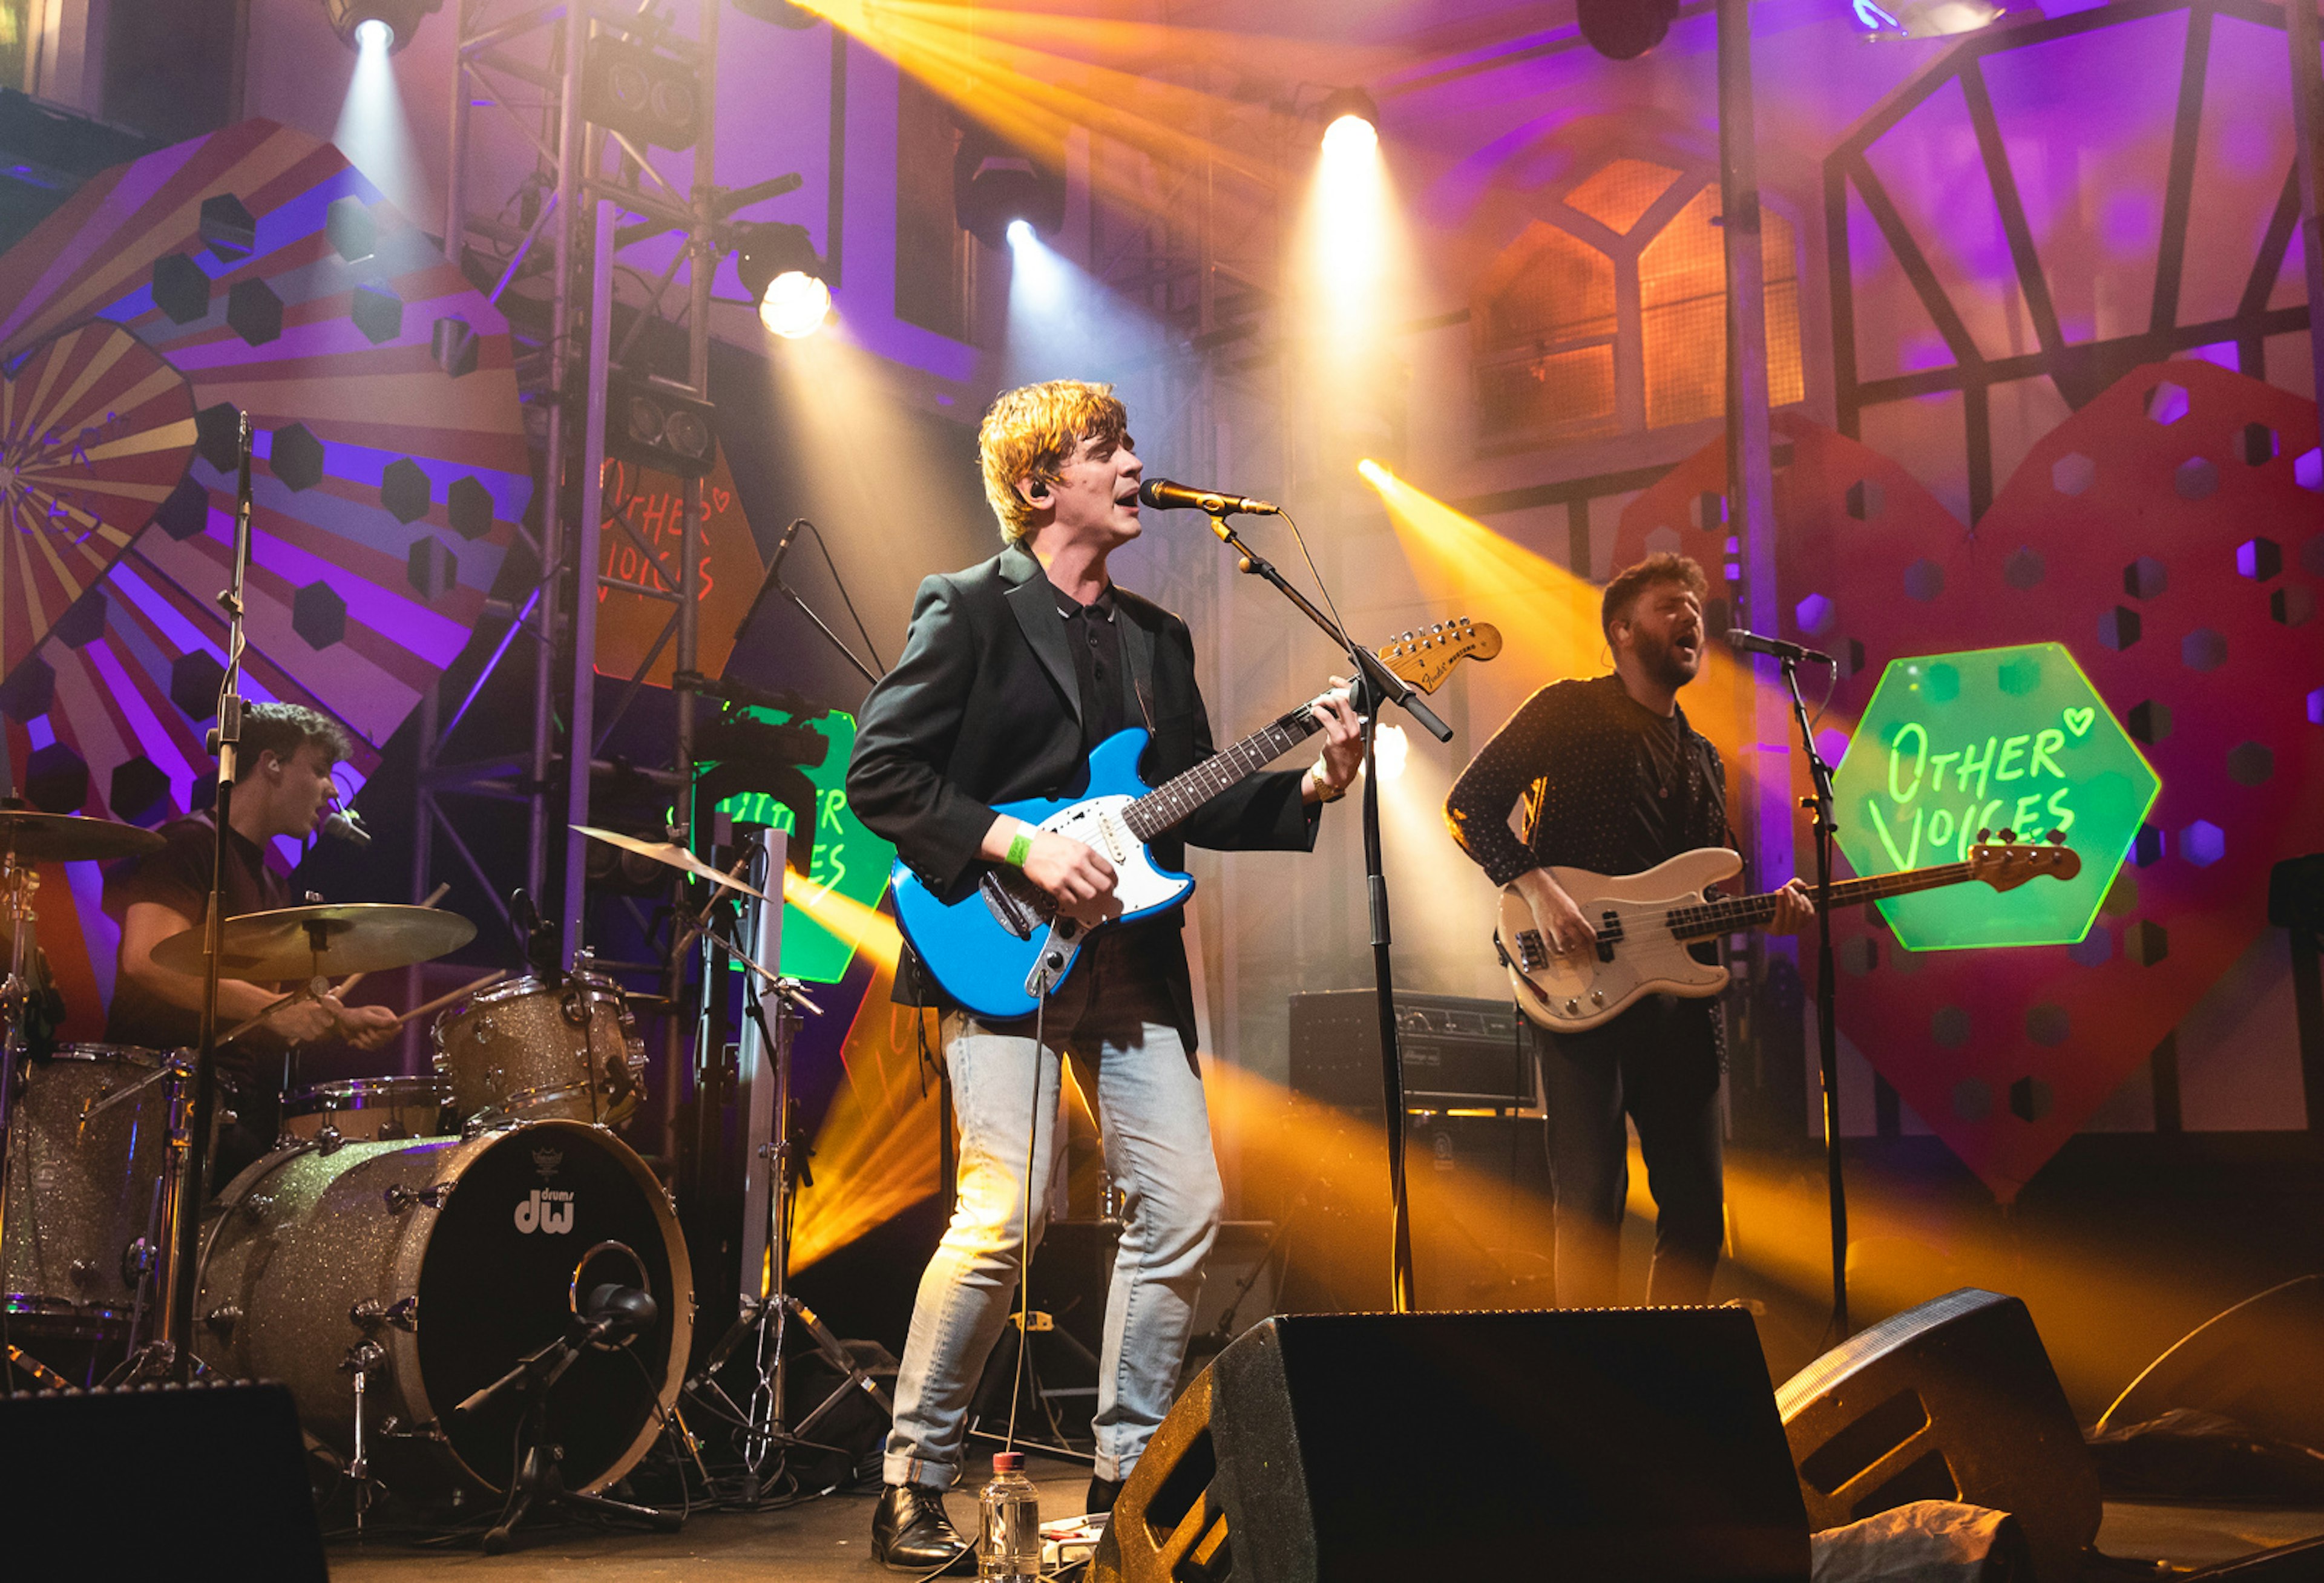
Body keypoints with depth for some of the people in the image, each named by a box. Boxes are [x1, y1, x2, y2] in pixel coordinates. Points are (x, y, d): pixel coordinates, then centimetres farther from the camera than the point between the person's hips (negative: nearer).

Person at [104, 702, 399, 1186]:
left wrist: (341, 1021, 5)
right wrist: (273, 1009, -26)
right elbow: (147, 959, -22)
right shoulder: (190, 844, -5)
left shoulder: (272, 886, 22)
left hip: (248, 1104, 9)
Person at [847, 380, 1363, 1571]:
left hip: (1131, 958, 7)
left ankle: (1125, 1475, 16)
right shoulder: (969, 609, -1)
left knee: (1184, 1207, 1)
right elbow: (878, 772, -8)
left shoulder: (1157, 637, 19)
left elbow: (1193, 806, 19)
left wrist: (1304, 789, 2)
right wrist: (1018, 847, -16)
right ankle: (913, 1490, 4)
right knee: (1006, 1214, -14)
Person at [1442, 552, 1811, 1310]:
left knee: (1698, 1207, 6)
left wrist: (1767, 908, 2)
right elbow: (1468, 805, -4)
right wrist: (1538, 889, -17)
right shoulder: (1568, 711, 3)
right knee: (1590, 1206, -8)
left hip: (1680, 999, 6)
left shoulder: (1703, 759, 22)